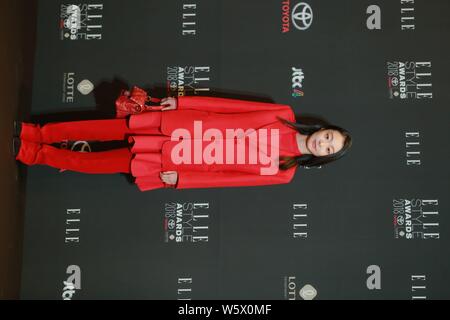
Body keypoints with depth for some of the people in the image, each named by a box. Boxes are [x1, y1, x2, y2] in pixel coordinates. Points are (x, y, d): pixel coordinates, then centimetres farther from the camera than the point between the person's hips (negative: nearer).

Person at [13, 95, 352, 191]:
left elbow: (231, 177, -8)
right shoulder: (284, 116, 2)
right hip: (181, 127, 2)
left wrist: (181, 179, -12)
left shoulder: (284, 172, -3)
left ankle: (35, 154, 12)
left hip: (175, 164, -2)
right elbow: (232, 106, -1)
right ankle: (36, 134, 11)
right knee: (111, 129, -5)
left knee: (96, 163, -2)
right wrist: (181, 101, -6)